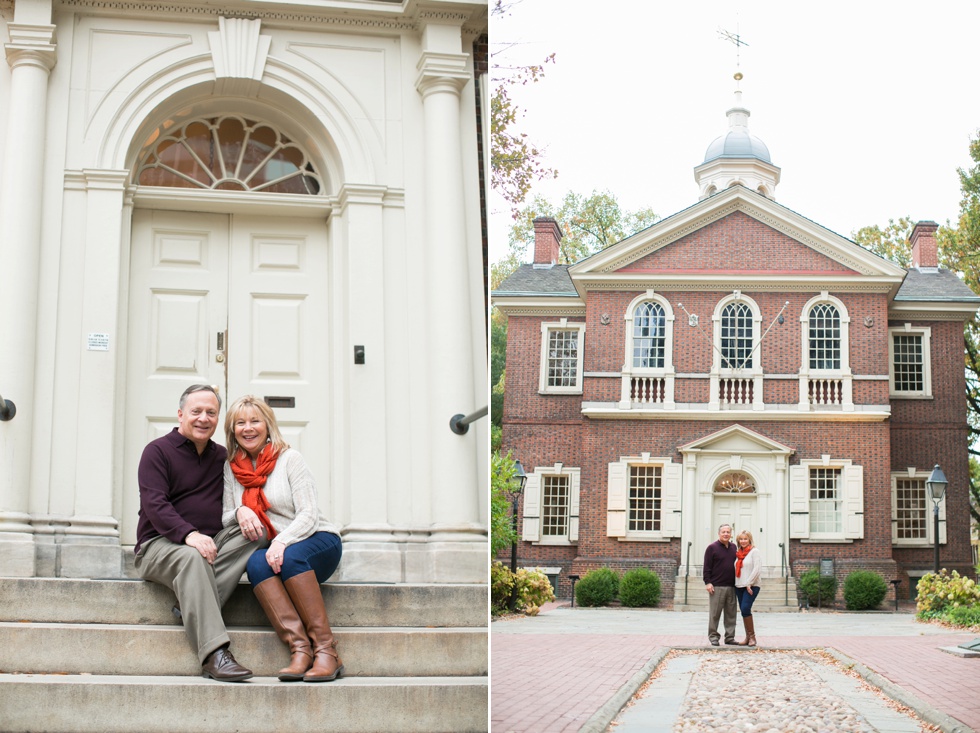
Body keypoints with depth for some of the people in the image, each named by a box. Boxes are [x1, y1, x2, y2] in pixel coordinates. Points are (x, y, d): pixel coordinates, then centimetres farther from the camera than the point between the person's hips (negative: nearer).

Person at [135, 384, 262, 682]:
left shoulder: (221, 456, 19)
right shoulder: (158, 451, 1)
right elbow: (155, 504, -12)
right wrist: (189, 534, -29)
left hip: (210, 544, 6)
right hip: (158, 546, -6)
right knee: (192, 557, -39)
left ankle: (193, 608, -33)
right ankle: (215, 654, -50)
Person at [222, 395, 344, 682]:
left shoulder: (289, 459, -2)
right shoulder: (231, 468, 10)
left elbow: (309, 515, -10)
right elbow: (225, 519, 9)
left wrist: (282, 542, -28)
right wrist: (240, 513, -14)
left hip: (317, 543, -3)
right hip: (269, 549, 3)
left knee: (290, 556, -36)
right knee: (255, 562, -31)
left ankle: (327, 650, -34)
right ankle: (300, 649, -40)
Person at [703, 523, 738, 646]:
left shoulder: (733, 547, 15)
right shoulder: (712, 548, -1)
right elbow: (707, 567, -4)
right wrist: (707, 582, -11)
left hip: (731, 587, 5)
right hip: (716, 586, -5)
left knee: (731, 614, 7)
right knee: (714, 613, -2)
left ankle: (729, 637, 13)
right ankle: (713, 637, 5)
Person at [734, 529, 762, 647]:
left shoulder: (754, 551, -4)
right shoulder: (739, 553, 15)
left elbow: (757, 569, -12)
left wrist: (749, 583, -15)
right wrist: (735, 583, 7)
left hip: (751, 586, -7)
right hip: (739, 586, 7)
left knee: (745, 609, -17)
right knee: (743, 610, 5)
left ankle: (752, 636, -8)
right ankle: (748, 637, 10)